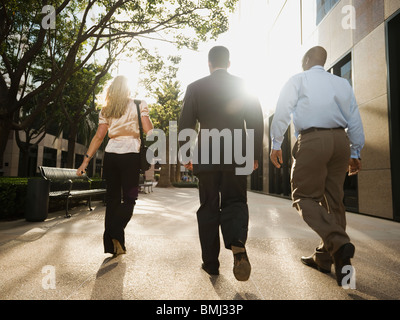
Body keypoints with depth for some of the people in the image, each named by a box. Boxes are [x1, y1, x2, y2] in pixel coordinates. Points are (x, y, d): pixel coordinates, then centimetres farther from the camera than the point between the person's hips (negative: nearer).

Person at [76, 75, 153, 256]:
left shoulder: (106, 110, 11)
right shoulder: (139, 105, 2)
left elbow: (99, 137, 5)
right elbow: (148, 131, -5)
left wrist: (86, 160, 7)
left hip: (111, 155, 4)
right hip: (131, 155, -3)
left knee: (112, 198, 9)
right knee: (129, 198, 4)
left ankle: (112, 244, 13)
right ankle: (115, 233, -17)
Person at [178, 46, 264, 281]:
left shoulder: (196, 87, 5)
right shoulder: (243, 85, 7)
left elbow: (185, 124, 1)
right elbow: (257, 122, 3)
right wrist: (255, 155, 7)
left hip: (206, 156, 0)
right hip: (237, 156, 1)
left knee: (208, 208, 9)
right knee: (235, 202, 11)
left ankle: (211, 262, 15)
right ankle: (238, 244, -16)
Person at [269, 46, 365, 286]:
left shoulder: (298, 80, 6)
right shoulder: (342, 83, 18)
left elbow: (282, 112, -4)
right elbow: (355, 120, 15)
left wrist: (276, 144, -2)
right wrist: (355, 153, 18)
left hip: (312, 140, -5)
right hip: (340, 140, 6)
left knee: (305, 197, 1)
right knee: (333, 199, 9)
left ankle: (339, 242, -21)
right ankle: (325, 258, 19)